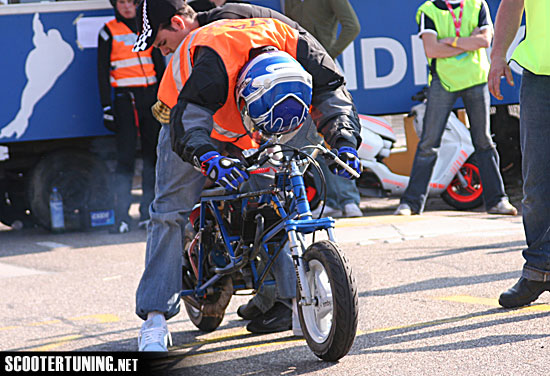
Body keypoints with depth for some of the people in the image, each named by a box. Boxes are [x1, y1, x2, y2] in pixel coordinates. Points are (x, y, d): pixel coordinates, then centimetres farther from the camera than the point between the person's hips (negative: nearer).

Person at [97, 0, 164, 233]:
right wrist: (107, 106, -7)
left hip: (150, 95, 4)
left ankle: (148, 213, 11)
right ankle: (121, 217, -10)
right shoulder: (108, 32, 3)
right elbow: (103, 71, 1)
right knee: (126, 157, -9)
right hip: (124, 98, -4)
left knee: (152, 154, 3)